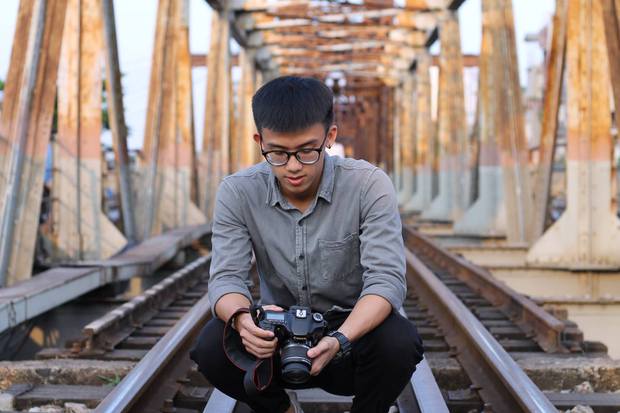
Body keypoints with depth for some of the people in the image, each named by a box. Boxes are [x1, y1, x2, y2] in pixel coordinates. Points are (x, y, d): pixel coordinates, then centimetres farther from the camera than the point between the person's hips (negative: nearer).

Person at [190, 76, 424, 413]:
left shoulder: (369, 186, -16)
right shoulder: (237, 193, -10)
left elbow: (386, 279, -23)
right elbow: (227, 279, -15)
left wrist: (340, 340, -42)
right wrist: (243, 319, -40)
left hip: (354, 331, -1)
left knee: (399, 342, -34)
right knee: (212, 347, -27)